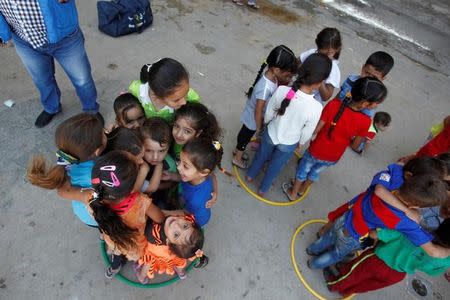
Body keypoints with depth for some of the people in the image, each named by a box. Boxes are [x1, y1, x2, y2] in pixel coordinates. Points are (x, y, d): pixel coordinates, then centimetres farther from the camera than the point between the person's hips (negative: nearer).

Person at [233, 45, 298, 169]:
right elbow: (258, 112, -30)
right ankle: (237, 158, 44)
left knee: (244, 134, 29)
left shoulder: (271, 75, -17)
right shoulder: (265, 88, -40)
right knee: (246, 137, 18)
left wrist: (285, 82, -16)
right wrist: (259, 128, -15)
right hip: (253, 119, -7)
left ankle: (237, 150, 55)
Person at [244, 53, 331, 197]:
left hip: (270, 135, 2)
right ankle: (263, 189, 52)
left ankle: (250, 175, 59)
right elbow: (306, 134, -16)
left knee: (261, 156, 32)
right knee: (274, 167, 27)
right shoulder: (316, 108, -34)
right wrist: (300, 143, 6)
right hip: (288, 145, -2)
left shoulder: (281, 90, -29)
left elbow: (268, 114, -11)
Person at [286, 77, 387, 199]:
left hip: (316, 151, -1)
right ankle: (302, 189, 55)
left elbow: (316, 130, -20)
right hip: (333, 158, 1)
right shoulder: (365, 121, -26)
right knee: (315, 172, 31)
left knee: (303, 170, 27)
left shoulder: (334, 105, -29)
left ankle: (293, 193, 49)